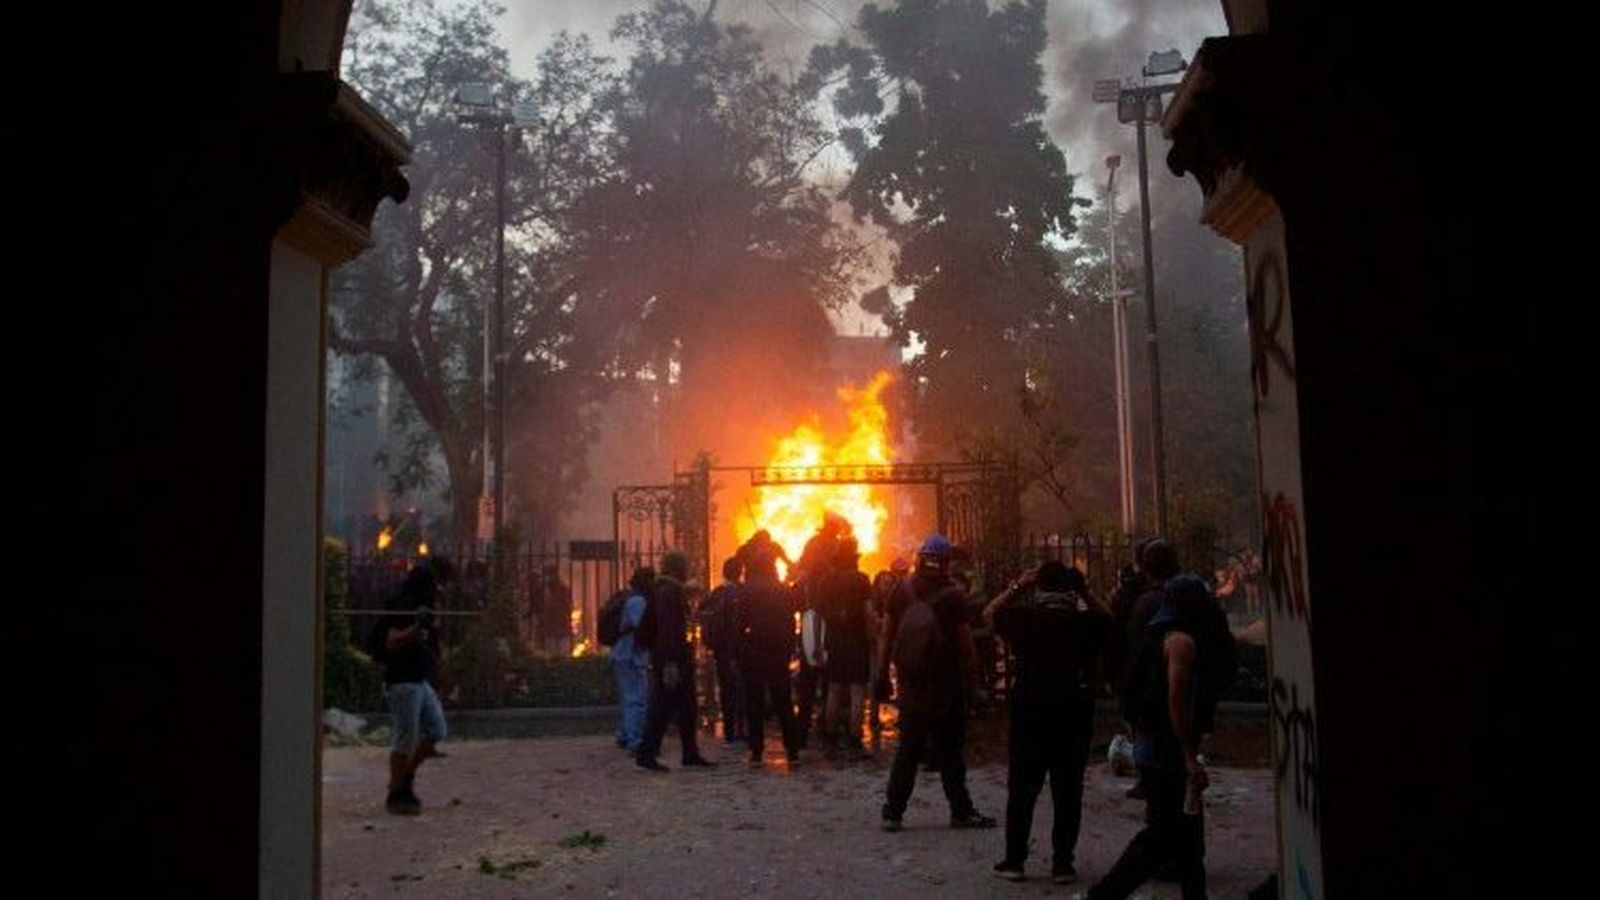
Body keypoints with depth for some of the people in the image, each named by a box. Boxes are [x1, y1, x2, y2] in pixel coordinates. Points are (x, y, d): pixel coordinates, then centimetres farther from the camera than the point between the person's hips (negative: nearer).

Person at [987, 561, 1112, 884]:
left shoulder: (1025, 619, -9)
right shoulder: (1086, 623, -6)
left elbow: (990, 612, 7)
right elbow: (1107, 617, 16)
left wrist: (1017, 587, 8)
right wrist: (1084, 591, 9)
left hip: (1030, 715, 0)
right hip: (1075, 718, 1)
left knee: (1021, 791, 9)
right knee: (1068, 793, 8)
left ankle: (1014, 860, 13)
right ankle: (1062, 863, 10)